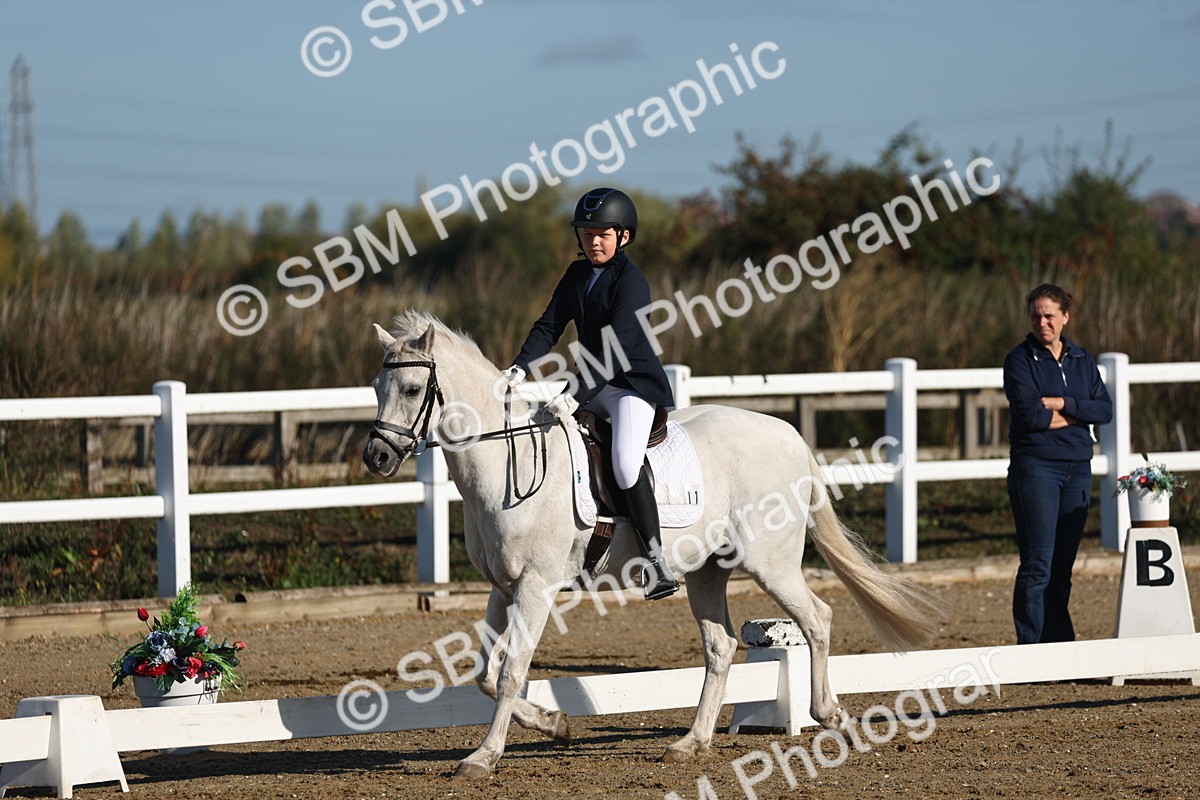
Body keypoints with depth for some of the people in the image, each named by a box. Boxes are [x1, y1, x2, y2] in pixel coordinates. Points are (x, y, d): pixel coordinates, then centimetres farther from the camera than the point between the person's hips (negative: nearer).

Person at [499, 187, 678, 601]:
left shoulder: (631, 282, -16)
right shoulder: (577, 275, 9)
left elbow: (614, 349, -24)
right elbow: (549, 326, 5)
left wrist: (575, 395, -32)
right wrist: (519, 368, -12)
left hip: (633, 384, -9)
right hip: (593, 385, 9)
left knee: (626, 463, -28)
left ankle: (654, 558, -22)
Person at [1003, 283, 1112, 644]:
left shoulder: (1082, 360, 12)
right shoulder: (1020, 360, -2)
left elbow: (1105, 409, 1)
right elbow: (1029, 415, -15)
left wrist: (1063, 404, -13)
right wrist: (1080, 414, -6)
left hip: (1077, 469, 5)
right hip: (1035, 467, -5)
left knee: (1062, 567, 9)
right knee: (1038, 565, -8)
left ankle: (1060, 646, 13)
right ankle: (1030, 651, -5)